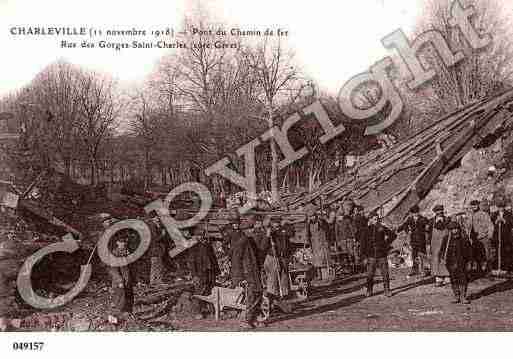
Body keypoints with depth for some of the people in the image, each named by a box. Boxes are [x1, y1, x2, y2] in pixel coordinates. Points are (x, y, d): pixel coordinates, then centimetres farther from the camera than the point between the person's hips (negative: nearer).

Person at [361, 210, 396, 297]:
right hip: (371, 256, 0)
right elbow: (363, 245, 5)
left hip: (382, 255, 0)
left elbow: (393, 235, 14)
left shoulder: (382, 228, 1)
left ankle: (387, 290, 11)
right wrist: (364, 257, 0)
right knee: (370, 275, 1)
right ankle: (369, 291, 14)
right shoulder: (367, 230, 2)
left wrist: (387, 244, 8)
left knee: (385, 274, 1)